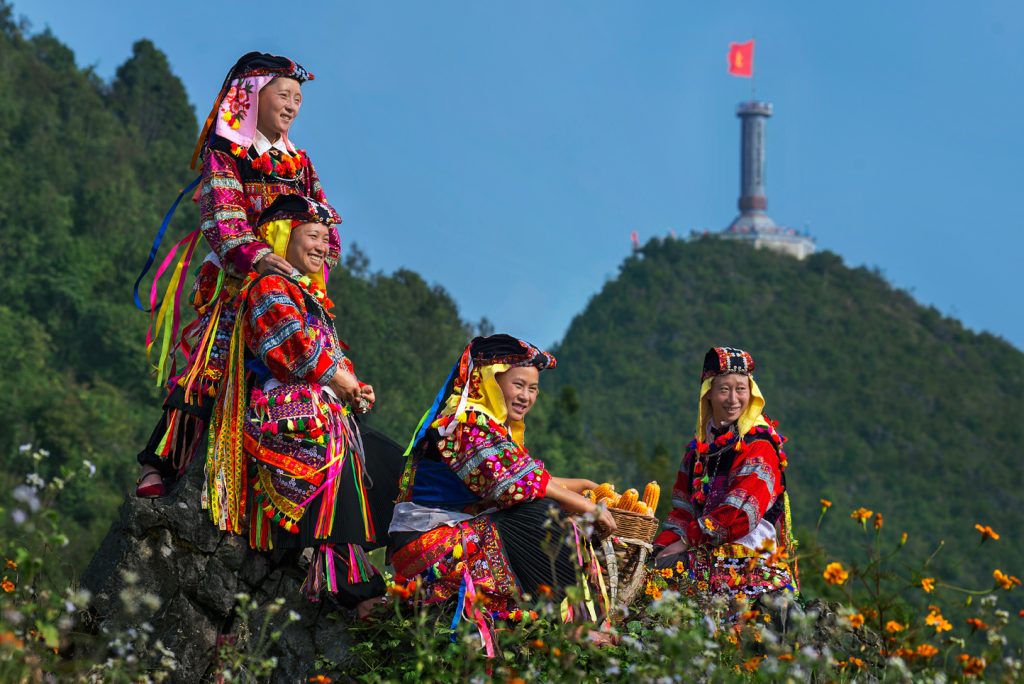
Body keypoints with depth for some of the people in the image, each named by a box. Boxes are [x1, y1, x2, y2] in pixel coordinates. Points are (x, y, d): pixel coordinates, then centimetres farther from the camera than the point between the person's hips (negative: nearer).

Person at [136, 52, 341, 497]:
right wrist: (256, 256, -30)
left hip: (293, 285, 6)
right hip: (236, 281, -6)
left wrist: (319, 266, -4)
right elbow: (221, 217, -12)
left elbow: (327, 226, 17)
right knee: (209, 367, -16)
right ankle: (160, 466, -19)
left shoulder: (300, 164, 22)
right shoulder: (224, 155, 4)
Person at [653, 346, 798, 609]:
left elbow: (741, 511, -14)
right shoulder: (699, 447, 17)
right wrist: (662, 546, 0)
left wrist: (687, 540, -11)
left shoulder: (759, 446, -4)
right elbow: (683, 506, 16)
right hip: (705, 563, 6)